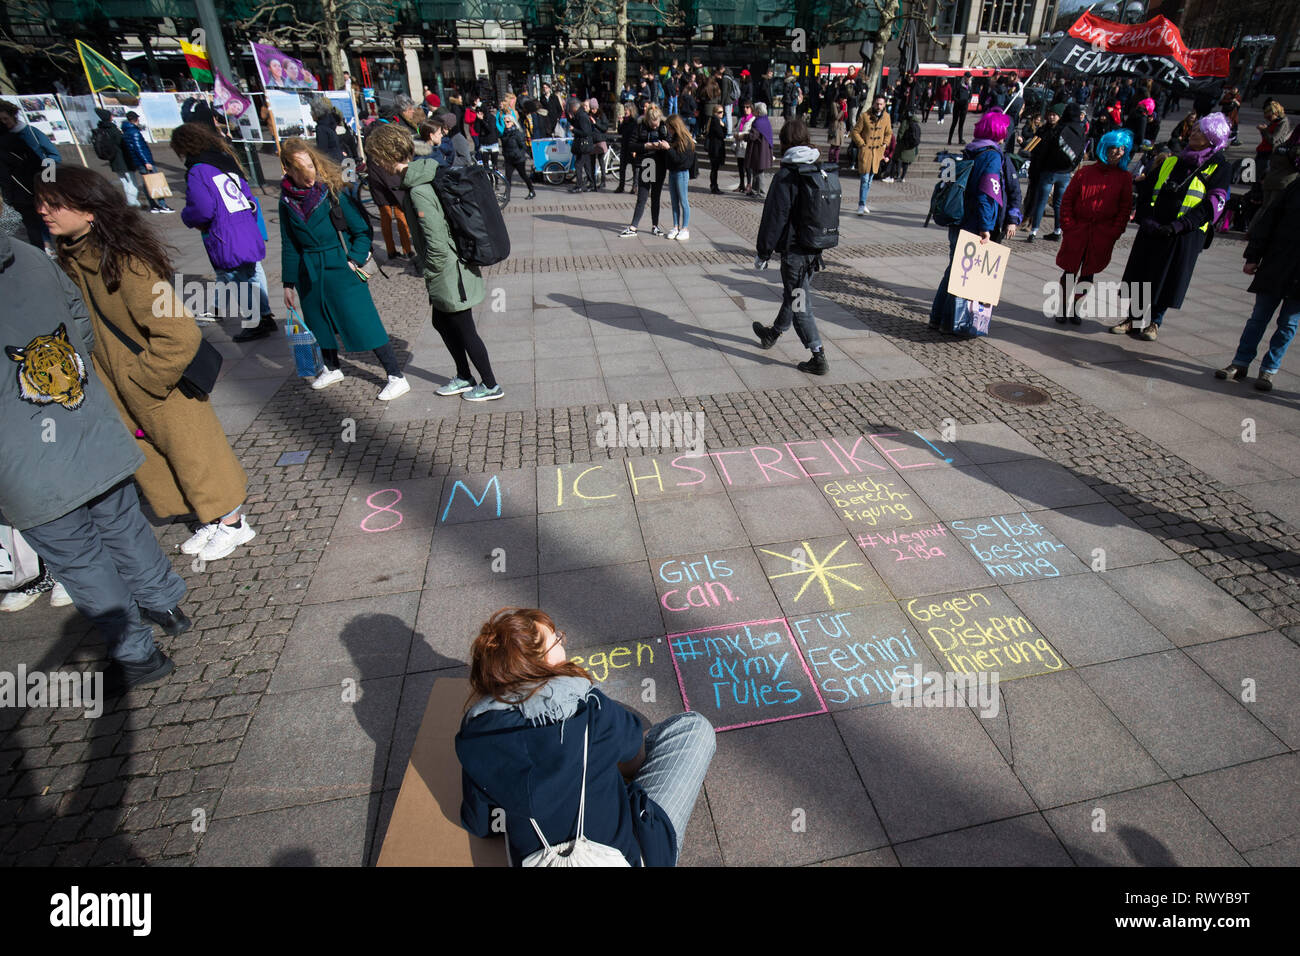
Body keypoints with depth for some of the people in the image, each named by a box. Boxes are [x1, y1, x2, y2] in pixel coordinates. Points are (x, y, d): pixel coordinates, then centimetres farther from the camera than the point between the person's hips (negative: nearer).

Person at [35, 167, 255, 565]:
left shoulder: (124, 261, -23)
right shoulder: (69, 258, 4)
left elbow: (179, 334, -29)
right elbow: (82, 328, 17)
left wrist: (144, 378, -19)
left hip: (162, 389, -8)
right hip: (122, 395, 9)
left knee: (191, 451, 6)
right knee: (151, 460, 17)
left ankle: (232, 523, 24)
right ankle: (209, 520, 32)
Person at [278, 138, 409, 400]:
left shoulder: (332, 190, -10)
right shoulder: (287, 199, 3)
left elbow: (363, 231, -6)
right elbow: (289, 244, 10)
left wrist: (354, 260, -18)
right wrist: (289, 283, 11)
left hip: (341, 267, -5)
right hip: (308, 271, 5)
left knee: (364, 322, -8)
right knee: (319, 320, 18)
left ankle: (397, 378, -3)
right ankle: (332, 369, 41)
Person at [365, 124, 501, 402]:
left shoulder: (419, 191, -24)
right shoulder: (428, 173, 5)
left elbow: (437, 243, -27)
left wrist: (431, 274, -12)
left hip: (448, 274, -10)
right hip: (452, 268, 10)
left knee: (465, 331, 4)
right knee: (441, 322, 22)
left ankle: (490, 385, 19)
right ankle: (464, 377, 36)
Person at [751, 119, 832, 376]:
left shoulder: (785, 176, -15)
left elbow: (774, 218, -15)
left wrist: (763, 252, -7)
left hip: (793, 251, -8)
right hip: (815, 249, 8)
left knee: (799, 305, -2)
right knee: (792, 294, 24)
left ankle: (819, 358, -4)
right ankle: (773, 333, 46)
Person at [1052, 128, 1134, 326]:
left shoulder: (1125, 178, 6)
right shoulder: (1086, 172, 2)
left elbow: (1125, 208, 7)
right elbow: (1067, 200, 4)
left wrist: (1114, 232, -4)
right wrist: (1068, 225, -5)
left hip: (1102, 237, 2)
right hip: (1077, 233, -1)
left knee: (1087, 274, 7)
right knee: (1069, 272, 1)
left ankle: (1075, 309, 18)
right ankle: (1063, 308, 14)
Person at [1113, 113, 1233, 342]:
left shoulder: (1220, 167, 2)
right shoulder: (1171, 162, 14)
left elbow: (1213, 204, -6)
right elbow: (1146, 190, 12)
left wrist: (1178, 225, -18)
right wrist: (1146, 218, -7)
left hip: (1186, 235, -3)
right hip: (1152, 230, 3)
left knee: (1167, 278, 1)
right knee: (1140, 274, 3)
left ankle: (1154, 323, 13)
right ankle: (1132, 319, 14)